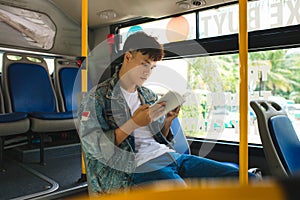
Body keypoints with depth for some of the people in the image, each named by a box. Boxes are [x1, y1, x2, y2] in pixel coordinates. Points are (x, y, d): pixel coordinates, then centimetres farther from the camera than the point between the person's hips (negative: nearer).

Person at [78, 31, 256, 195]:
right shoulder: (98, 97, 2)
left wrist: (168, 121, 2)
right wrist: (133, 123, -13)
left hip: (168, 155, 7)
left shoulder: (149, 96, 21)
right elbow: (94, 148, -8)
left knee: (239, 176, -9)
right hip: (138, 167, -6)